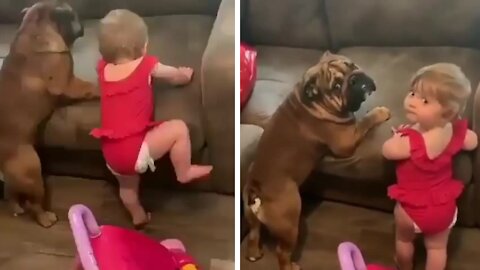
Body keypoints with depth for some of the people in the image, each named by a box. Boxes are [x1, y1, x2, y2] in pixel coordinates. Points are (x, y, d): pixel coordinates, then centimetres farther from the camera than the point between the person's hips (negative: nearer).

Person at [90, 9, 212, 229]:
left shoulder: (104, 68, 7)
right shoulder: (146, 66, -4)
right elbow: (177, 76, 14)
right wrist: (186, 74, 36)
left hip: (112, 153, 7)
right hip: (134, 148, -7)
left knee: (127, 186, 32)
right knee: (178, 128, 0)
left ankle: (138, 216, 54)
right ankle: (184, 173, 13)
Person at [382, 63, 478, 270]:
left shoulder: (411, 142, -36)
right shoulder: (456, 131, -17)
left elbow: (388, 151, -16)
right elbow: (472, 142, 5)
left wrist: (398, 135, 1)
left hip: (413, 206, -4)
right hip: (444, 204, 4)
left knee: (404, 240, 27)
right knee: (437, 248, 24)